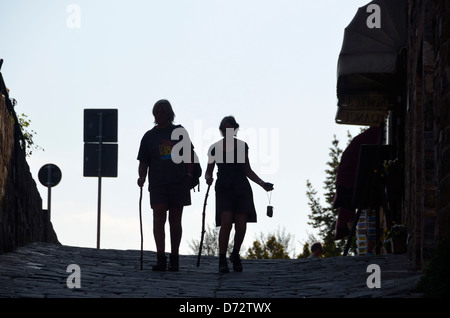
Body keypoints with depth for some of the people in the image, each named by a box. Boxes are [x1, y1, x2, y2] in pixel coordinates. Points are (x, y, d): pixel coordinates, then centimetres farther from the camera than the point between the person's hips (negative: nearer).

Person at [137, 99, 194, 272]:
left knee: (175, 221, 5)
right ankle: (161, 259, -19)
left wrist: (190, 175, 2)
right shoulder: (149, 136, 10)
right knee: (159, 218, -14)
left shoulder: (180, 132, 9)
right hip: (157, 184, 0)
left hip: (179, 183, 0)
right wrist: (142, 177, -7)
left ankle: (174, 259, 13)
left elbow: (189, 156, 13)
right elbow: (143, 162, 10)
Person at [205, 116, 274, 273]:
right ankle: (222, 260, -13)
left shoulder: (242, 146, 10)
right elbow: (209, 171, 12)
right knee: (226, 222, -20)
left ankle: (235, 255, 19)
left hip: (241, 189, 2)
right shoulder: (215, 148, 5)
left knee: (241, 226, -6)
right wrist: (208, 178, -11)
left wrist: (262, 184, 6)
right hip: (224, 189, -2)